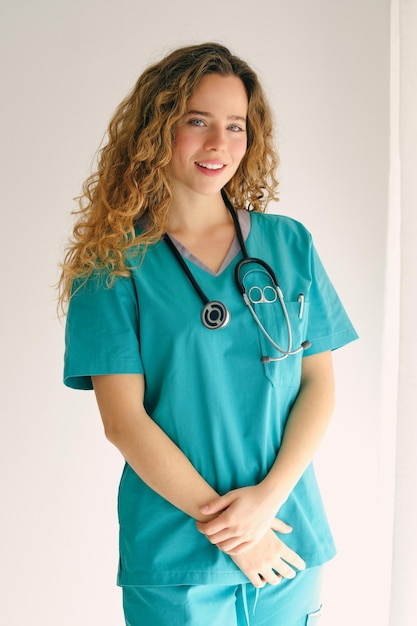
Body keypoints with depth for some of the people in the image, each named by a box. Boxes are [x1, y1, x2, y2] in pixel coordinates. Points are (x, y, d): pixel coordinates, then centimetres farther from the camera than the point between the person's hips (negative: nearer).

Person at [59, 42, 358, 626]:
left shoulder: (290, 244, 3)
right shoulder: (114, 262, -6)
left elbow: (319, 385, 1)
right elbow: (123, 420, -10)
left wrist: (268, 495, -11)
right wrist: (219, 520, -14)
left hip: (289, 539, 3)